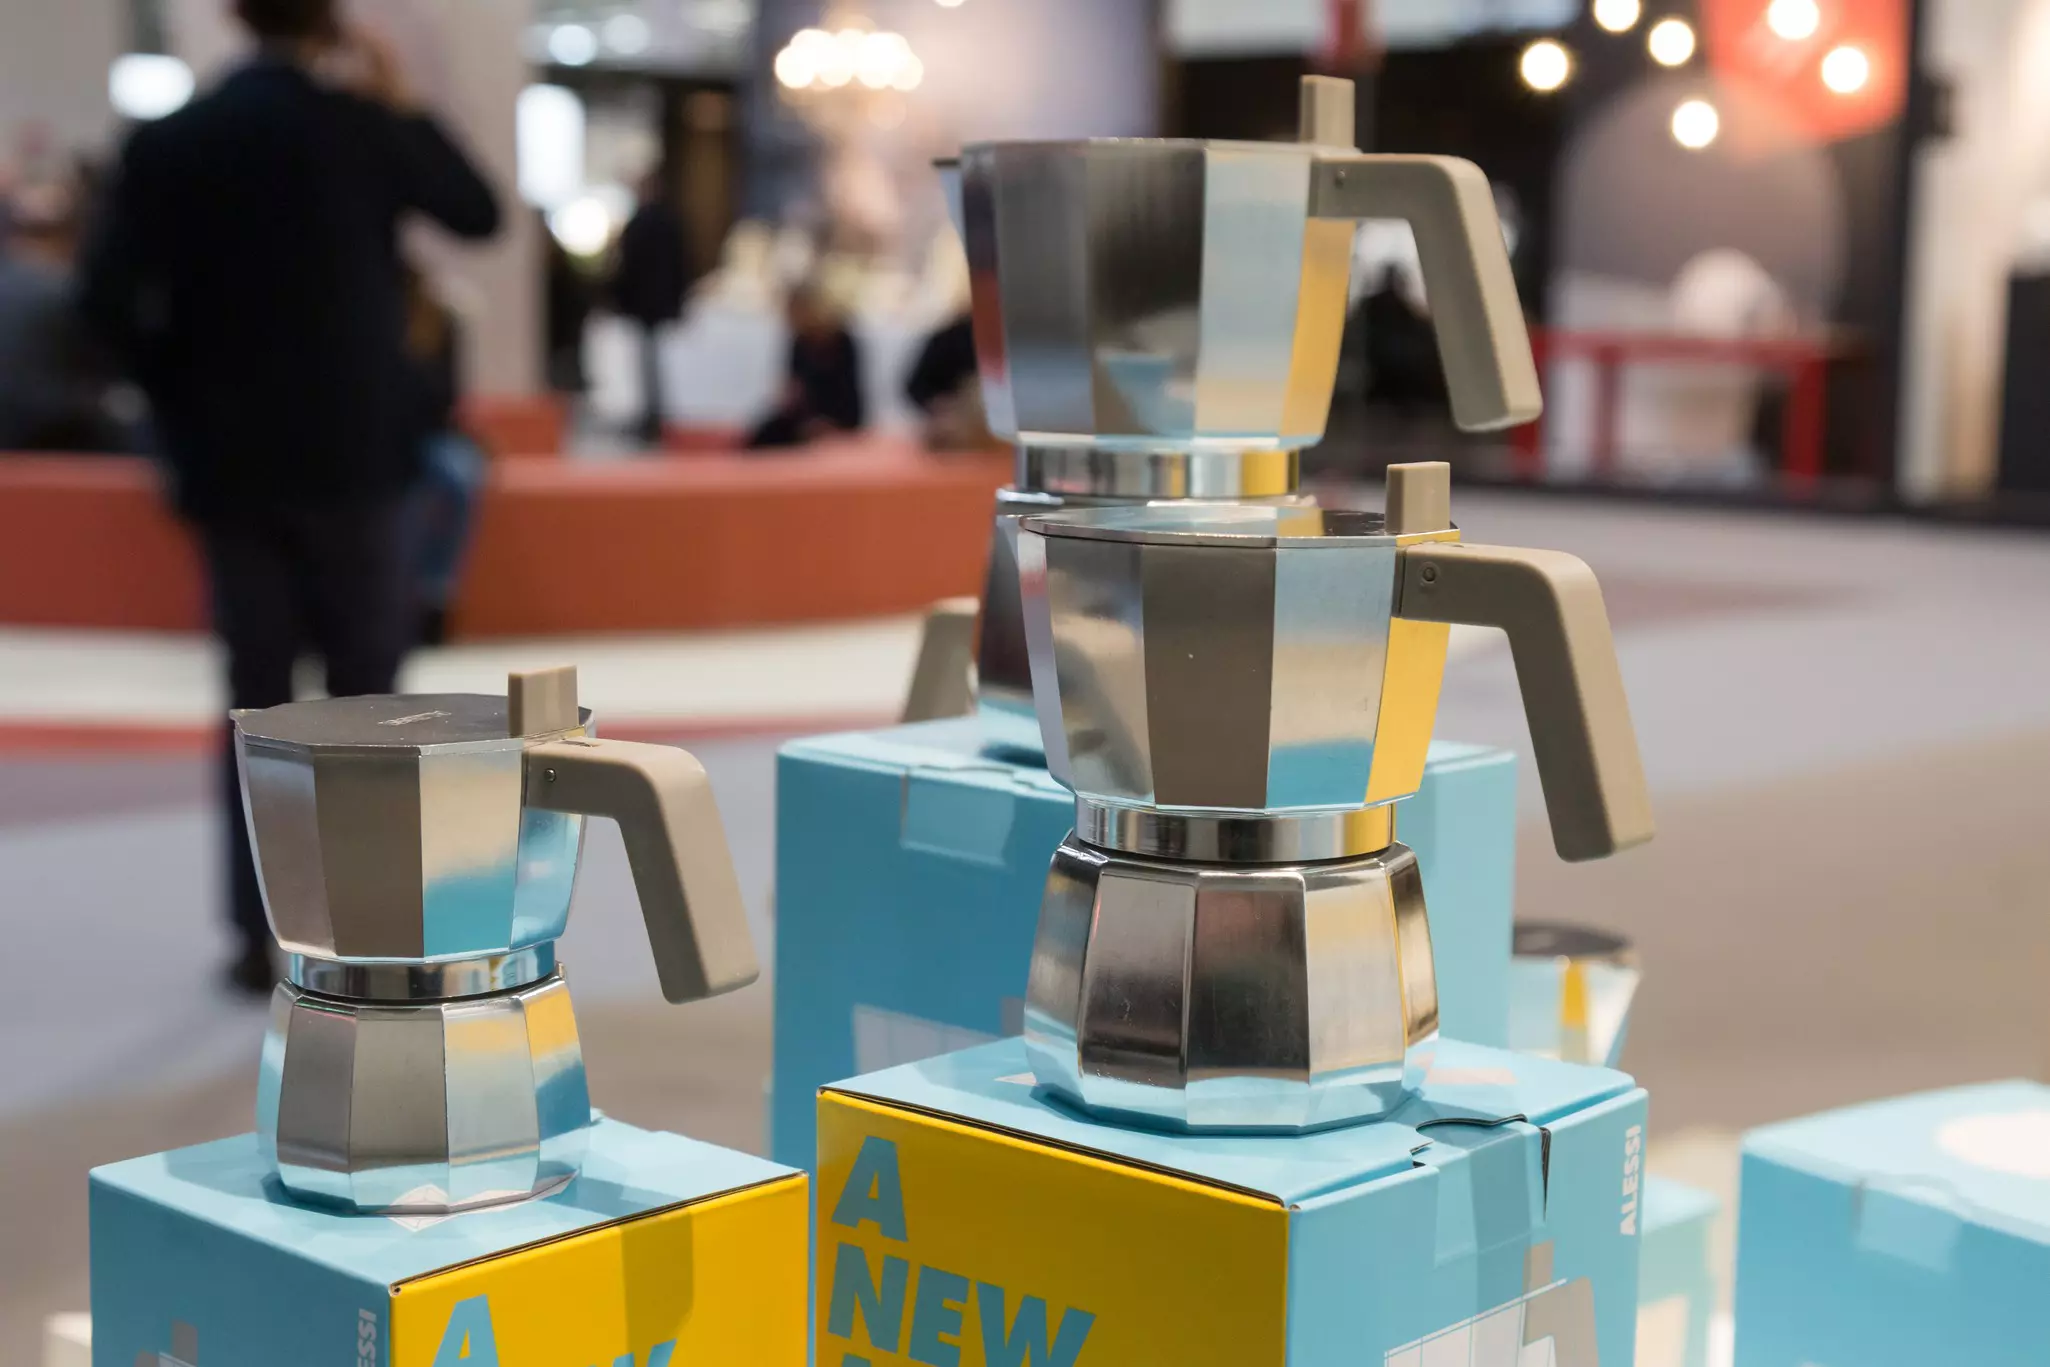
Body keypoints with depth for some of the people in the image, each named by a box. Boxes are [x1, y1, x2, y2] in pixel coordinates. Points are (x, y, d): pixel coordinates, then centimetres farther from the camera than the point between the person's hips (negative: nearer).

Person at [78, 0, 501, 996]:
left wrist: (182, 400, 5)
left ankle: (262, 939, 6)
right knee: (364, 696, 6)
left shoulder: (169, 141, 0)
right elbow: (478, 213, 9)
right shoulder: (362, 121, -5)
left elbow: (109, 297, -7)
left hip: (229, 461, 2)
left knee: (255, 701, 7)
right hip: (353, 451, -2)